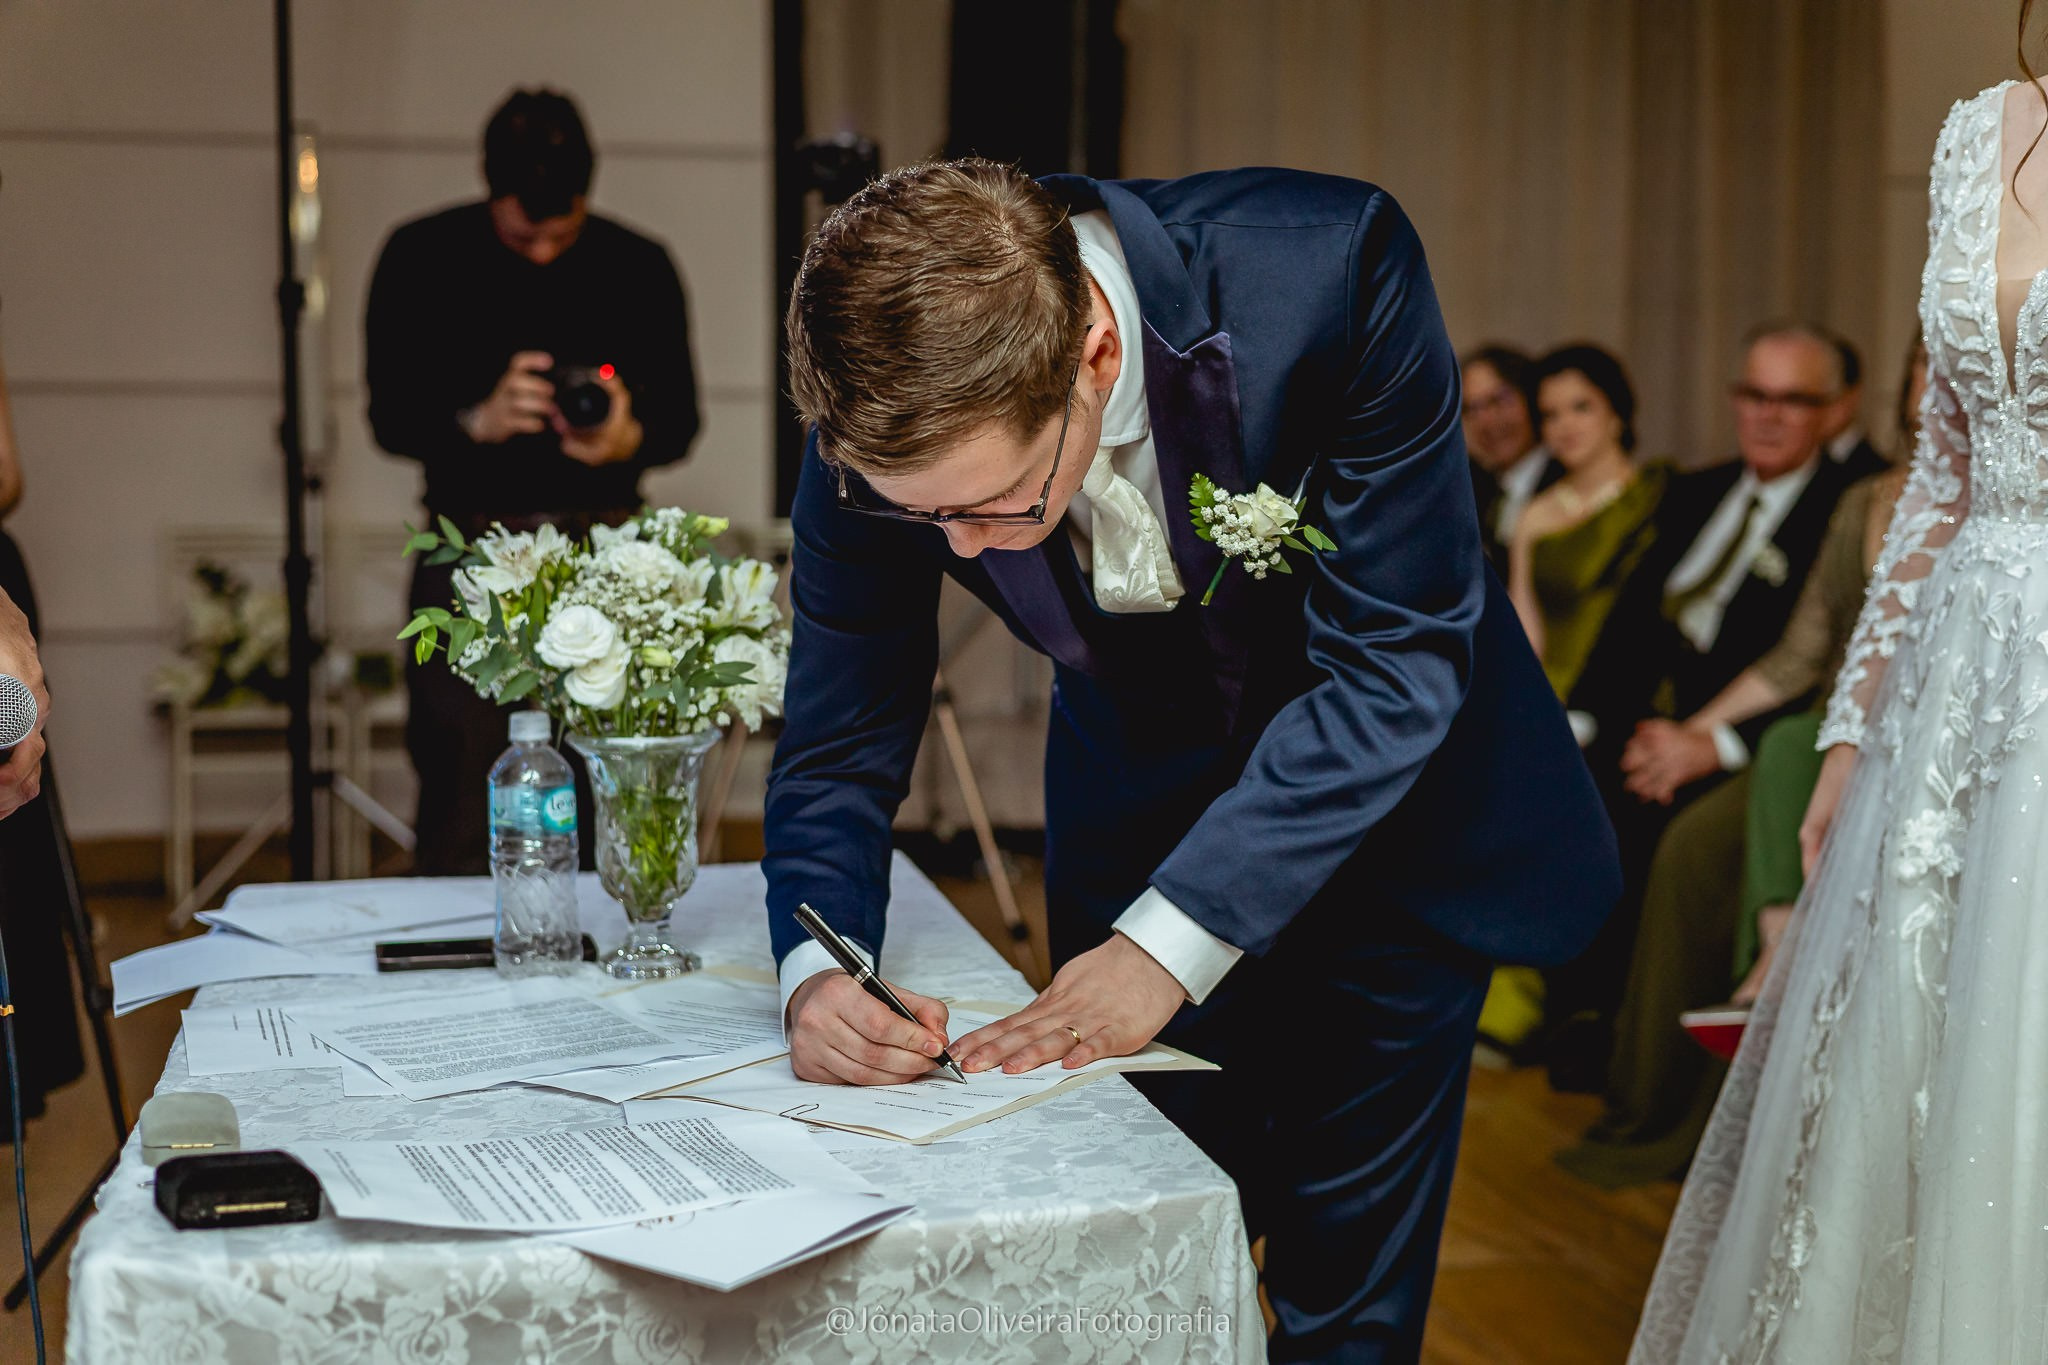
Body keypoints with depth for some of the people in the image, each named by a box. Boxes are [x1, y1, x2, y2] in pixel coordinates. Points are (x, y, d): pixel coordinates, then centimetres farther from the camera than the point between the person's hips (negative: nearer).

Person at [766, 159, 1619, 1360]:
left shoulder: (1332, 269, -33)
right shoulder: (890, 431, -23)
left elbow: (1394, 662, -28)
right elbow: (842, 748, -11)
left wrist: (1166, 944, -33)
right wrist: (819, 971, -31)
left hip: (1393, 796, -2)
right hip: (1143, 810, 3)